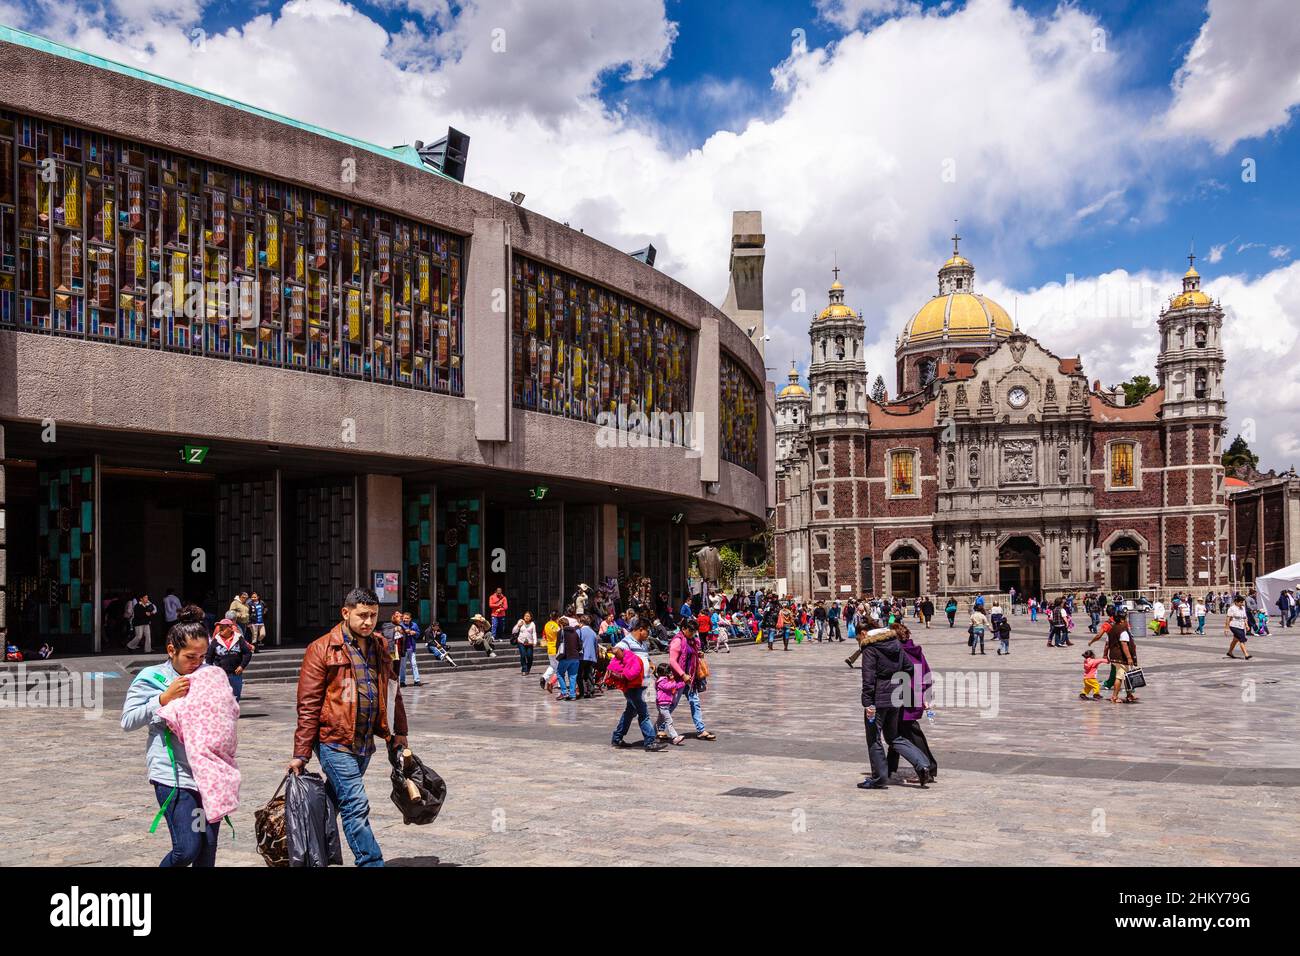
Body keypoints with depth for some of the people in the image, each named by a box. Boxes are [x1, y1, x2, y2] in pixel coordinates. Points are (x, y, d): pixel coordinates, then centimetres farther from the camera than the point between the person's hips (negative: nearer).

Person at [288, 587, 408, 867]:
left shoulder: (381, 647, 9)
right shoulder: (322, 649, -8)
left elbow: (392, 694, 17)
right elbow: (308, 705, -8)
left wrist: (398, 733, 12)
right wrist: (301, 754, -9)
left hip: (365, 743, 6)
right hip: (335, 742, -6)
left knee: (334, 801, 17)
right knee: (356, 806, -9)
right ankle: (372, 863, -5)